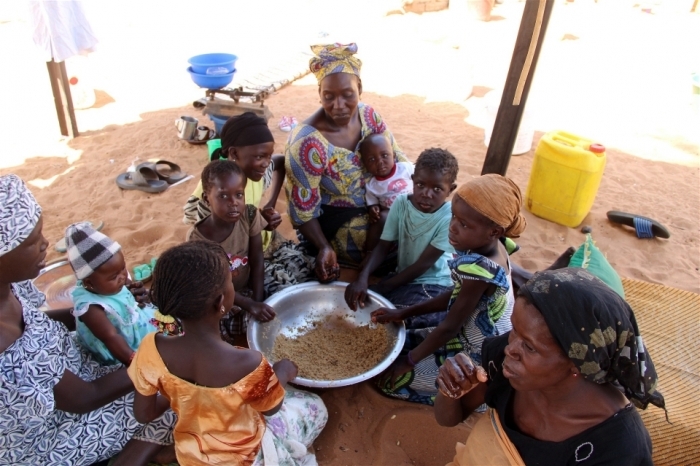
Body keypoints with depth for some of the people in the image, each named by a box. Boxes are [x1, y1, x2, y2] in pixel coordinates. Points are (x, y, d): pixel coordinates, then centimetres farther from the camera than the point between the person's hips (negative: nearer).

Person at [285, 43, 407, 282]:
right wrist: (324, 248, -33)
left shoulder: (368, 114, -8)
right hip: (332, 224, -7)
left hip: (375, 206, 7)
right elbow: (303, 211, -20)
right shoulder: (306, 142, -27)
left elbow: (397, 158, 3)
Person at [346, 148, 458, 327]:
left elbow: (423, 264, -18)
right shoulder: (401, 203, -9)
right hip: (403, 277, 5)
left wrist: (381, 288, -18)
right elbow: (383, 246, -9)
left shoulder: (449, 218, -21)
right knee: (359, 299, -11)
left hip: (433, 285, -5)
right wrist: (362, 278, -28)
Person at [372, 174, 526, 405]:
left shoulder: (479, 269, -35)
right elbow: (456, 296, 3)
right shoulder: (493, 248, -9)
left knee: (391, 380, -1)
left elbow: (450, 327, -24)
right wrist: (403, 313, 1)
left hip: (476, 360, -8)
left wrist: (408, 361, -9)